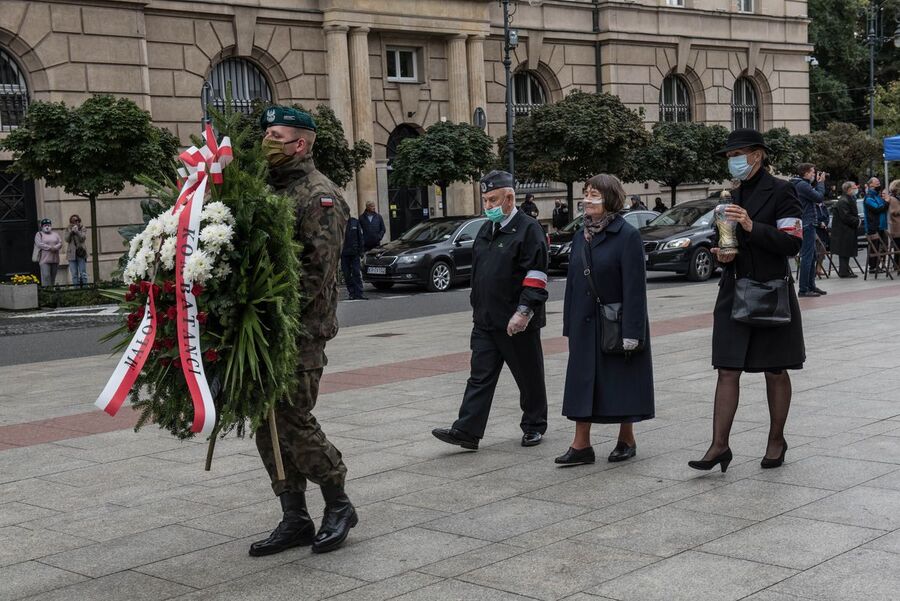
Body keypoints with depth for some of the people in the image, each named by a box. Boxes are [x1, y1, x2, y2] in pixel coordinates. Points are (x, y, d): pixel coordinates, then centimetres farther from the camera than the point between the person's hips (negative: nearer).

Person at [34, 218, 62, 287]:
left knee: (53, 277, 5)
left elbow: (60, 243, 9)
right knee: (46, 276, -13)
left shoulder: (55, 234, 19)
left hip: (55, 259, 4)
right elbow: (39, 244, -8)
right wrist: (50, 247, -15)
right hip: (44, 259, -4)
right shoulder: (39, 234, 6)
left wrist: (55, 247, -12)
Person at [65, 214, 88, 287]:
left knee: (83, 273, -2)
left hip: (81, 253, -1)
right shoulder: (68, 230, 10)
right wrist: (71, 231, -14)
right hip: (72, 254, 2)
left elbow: (83, 238, -8)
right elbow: (67, 240, -1)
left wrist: (77, 231, -19)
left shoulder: (82, 229, 6)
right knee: (74, 275, 1)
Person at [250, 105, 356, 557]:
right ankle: (294, 519, 18)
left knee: (293, 421, -7)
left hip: (301, 331, -8)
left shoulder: (319, 195, -9)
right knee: (268, 424, 9)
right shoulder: (266, 189, 16)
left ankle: (338, 507, 12)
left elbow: (319, 270, -17)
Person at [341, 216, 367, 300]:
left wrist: (361, 250, 2)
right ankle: (352, 294, 9)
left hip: (354, 253, 0)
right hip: (343, 254, 0)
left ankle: (358, 294, -6)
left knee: (357, 273, -5)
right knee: (347, 275, 3)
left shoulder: (355, 222, 5)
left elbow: (361, 236, 8)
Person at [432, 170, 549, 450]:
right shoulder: (486, 230, 15)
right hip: (485, 321, 7)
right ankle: (467, 431, -1)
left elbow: (536, 275, -16)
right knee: (480, 376, 2)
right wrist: (477, 307, 19)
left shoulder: (528, 229, -10)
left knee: (529, 377, 8)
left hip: (517, 323, -7)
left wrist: (523, 311, -21)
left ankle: (534, 426, 23)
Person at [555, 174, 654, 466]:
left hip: (617, 323, -6)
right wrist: (569, 325, 10)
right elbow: (573, 282, 13)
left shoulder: (627, 236, -12)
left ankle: (626, 440, 21)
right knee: (582, 382, 5)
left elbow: (634, 286, -15)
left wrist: (631, 331, -19)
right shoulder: (581, 236, 9)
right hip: (585, 324, 6)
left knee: (622, 382, 5)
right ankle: (581, 445, 9)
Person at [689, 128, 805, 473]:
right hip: (734, 292, 6)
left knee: (775, 371, 6)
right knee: (727, 370, -1)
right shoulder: (733, 197, 14)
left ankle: (776, 441, 20)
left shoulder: (780, 192, -6)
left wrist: (752, 227, -24)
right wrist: (722, 255, 1)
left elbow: (793, 243, -14)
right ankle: (719, 446, -2)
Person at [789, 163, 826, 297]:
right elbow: (820, 197, -17)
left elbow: (814, 194, 19)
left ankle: (811, 285, 24)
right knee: (807, 256, -8)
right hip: (807, 224, -11)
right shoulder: (802, 185, -17)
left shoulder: (800, 184, 15)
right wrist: (821, 182, -4)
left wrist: (816, 182, 10)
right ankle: (804, 289, -7)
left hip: (807, 224, 11)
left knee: (812, 255, 17)